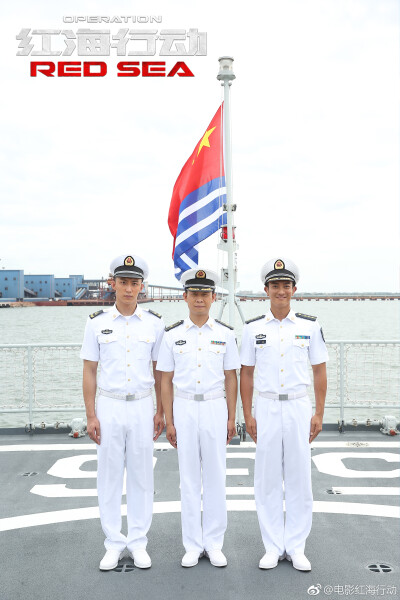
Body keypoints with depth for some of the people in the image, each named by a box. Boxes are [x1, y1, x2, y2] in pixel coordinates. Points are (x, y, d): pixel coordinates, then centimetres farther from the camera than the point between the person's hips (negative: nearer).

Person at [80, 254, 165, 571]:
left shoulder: (154, 323, 1)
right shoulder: (97, 322, -1)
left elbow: (159, 371, 7)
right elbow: (89, 371, 1)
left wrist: (160, 412, 4)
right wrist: (91, 416, -3)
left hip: (142, 406, 0)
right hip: (108, 406, 0)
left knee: (141, 474, 7)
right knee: (109, 475, 6)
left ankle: (138, 542, 22)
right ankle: (114, 543, 21)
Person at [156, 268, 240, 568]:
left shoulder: (225, 334, 2)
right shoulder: (173, 335, 1)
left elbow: (231, 378, 5)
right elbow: (166, 381, 3)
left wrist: (231, 418, 2)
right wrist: (169, 421, 0)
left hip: (215, 408, 0)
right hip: (184, 408, 0)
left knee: (216, 475, 5)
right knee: (189, 476, 6)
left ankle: (214, 544, 19)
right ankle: (193, 545, 18)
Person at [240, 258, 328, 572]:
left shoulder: (310, 326, 2)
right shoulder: (253, 328, 2)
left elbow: (319, 371, 4)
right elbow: (246, 374, 6)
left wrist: (319, 413, 0)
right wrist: (248, 415, 1)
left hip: (299, 407, 0)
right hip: (266, 407, 0)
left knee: (299, 478, 5)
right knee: (267, 479, 6)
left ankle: (296, 547, 19)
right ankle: (273, 547, 19)